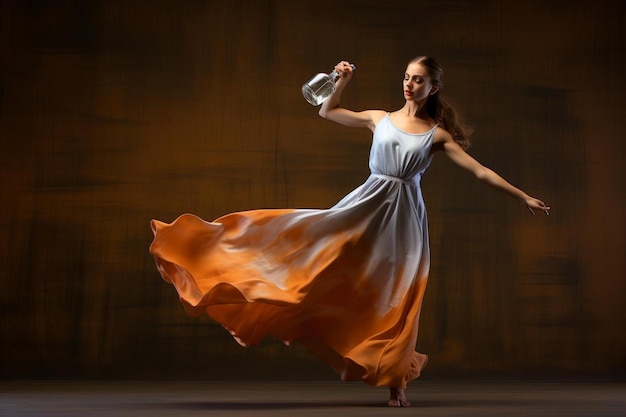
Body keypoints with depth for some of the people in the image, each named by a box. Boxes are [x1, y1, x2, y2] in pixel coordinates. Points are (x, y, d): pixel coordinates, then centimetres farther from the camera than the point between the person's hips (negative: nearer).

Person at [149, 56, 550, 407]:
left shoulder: (438, 134, 2)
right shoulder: (380, 118, 9)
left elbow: (480, 171, 1)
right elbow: (327, 112, 18)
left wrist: (525, 196, -3)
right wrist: (343, 82, 2)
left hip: (406, 216, -2)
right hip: (366, 204, 2)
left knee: (398, 297, -2)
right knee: (308, 234, -16)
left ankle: (396, 381, 8)